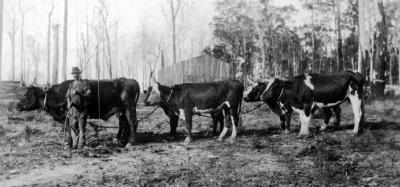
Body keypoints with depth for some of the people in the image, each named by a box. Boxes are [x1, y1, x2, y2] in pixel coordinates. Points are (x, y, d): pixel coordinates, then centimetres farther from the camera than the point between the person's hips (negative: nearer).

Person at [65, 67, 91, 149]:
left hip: (82, 109, -4)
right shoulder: (71, 85, 17)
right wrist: (69, 102, -2)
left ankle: (81, 145, 4)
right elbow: (67, 96, 18)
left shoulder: (84, 83, 1)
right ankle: (74, 144, 11)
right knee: (72, 127, 2)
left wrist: (79, 94, -20)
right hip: (72, 108, 4)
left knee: (81, 128, -2)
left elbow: (88, 95, -7)